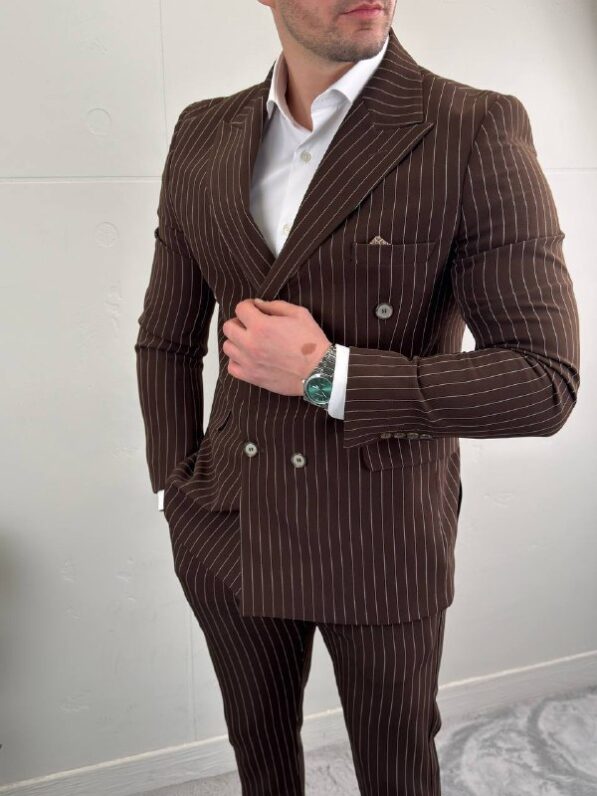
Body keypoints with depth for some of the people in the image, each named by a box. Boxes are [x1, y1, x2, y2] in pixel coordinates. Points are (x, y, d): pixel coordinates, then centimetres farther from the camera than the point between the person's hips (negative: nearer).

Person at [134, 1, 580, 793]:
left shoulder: (479, 131, -14)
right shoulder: (202, 136, -1)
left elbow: (545, 382, -17)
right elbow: (166, 341, 8)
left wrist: (327, 374, -22)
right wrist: (180, 491, 3)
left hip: (382, 543, -3)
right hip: (228, 533, 4)